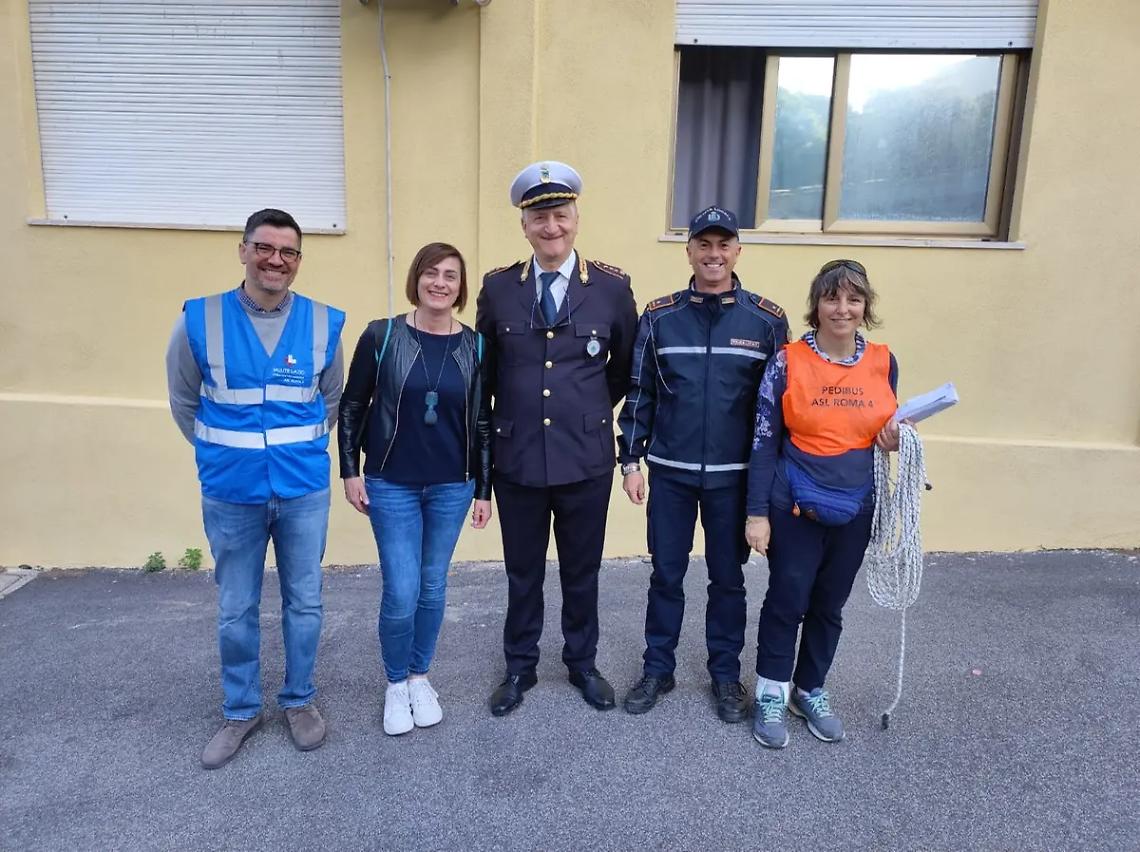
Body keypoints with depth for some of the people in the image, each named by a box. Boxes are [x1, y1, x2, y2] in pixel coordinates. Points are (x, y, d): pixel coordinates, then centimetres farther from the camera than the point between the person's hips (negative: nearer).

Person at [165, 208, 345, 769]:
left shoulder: (324, 324, -3)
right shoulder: (199, 321, -7)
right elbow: (184, 402, 7)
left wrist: (300, 449, 10)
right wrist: (223, 453, 9)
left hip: (305, 489, 1)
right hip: (230, 492, 0)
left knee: (304, 603, 12)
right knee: (236, 611, 11)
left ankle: (300, 700, 32)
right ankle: (240, 711, 31)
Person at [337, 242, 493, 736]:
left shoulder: (474, 346, 0)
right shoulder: (382, 336, -6)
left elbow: (482, 423, 4)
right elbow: (352, 407, 1)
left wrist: (483, 489, 4)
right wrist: (350, 471, -3)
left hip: (452, 487, 2)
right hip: (391, 485, -2)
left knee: (433, 587, 12)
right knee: (401, 592, -3)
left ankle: (420, 677, 33)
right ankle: (395, 684, 22)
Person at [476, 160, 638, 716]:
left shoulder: (613, 287, -5)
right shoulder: (497, 288, -2)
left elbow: (626, 366, 8)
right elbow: (484, 367, 10)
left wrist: (594, 409, 9)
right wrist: (500, 419, 8)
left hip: (586, 457, 0)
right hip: (516, 457, 1)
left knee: (582, 571, 16)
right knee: (522, 572, 16)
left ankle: (582, 663, 38)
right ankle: (519, 667, 36)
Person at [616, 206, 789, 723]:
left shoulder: (767, 320, -2)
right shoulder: (659, 317, -1)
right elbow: (639, 394, 2)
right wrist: (630, 461, -1)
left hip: (735, 475, 0)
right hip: (670, 472, 1)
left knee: (728, 578, 12)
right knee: (666, 575, 10)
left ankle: (726, 675, 29)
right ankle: (657, 669, 27)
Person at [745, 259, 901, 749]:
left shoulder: (883, 363, 1)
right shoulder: (787, 363, -10)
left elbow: (885, 429, 15)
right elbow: (764, 443, -8)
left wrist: (895, 440, -9)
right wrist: (758, 513, -11)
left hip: (855, 509, 4)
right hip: (795, 507, -3)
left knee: (829, 605, 15)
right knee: (787, 601, 6)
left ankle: (810, 691, 35)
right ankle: (771, 694, 26)